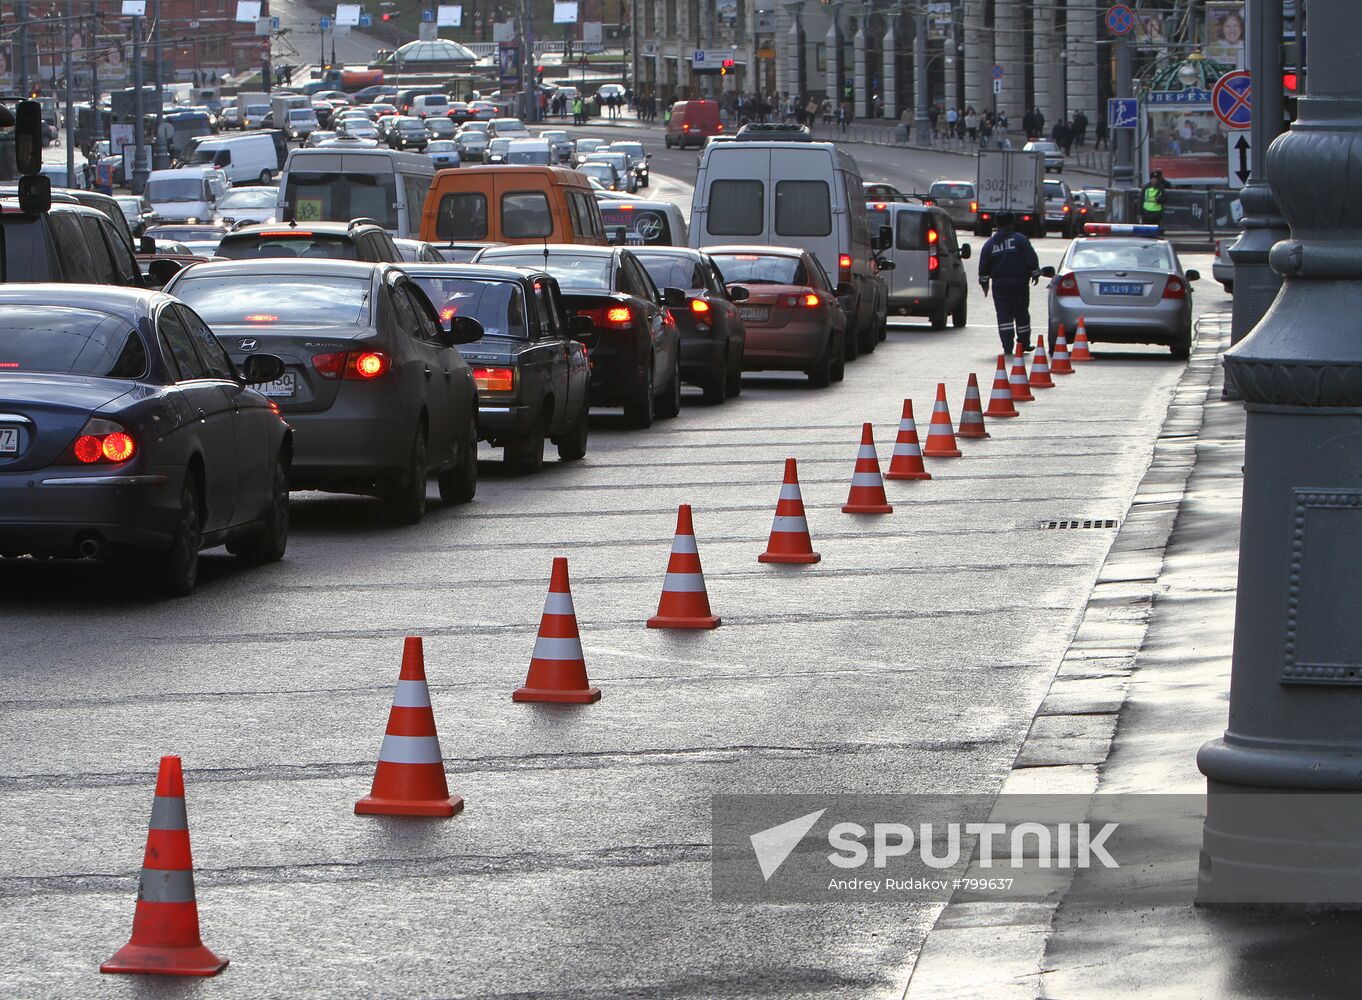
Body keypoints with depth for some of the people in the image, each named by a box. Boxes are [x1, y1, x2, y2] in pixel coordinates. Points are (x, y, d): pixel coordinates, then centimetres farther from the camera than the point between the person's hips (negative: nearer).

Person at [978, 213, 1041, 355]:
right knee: (1021, 313, 9)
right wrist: (1035, 274, 7)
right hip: (1019, 281, -2)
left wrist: (984, 283, 20)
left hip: (999, 284, 2)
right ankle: (1023, 344, 15)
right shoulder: (1020, 239, -3)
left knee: (1003, 315, -1)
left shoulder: (990, 243, 7)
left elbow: (983, 266, 10)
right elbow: (1031, 259, -6)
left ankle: (1007, 347, -10)